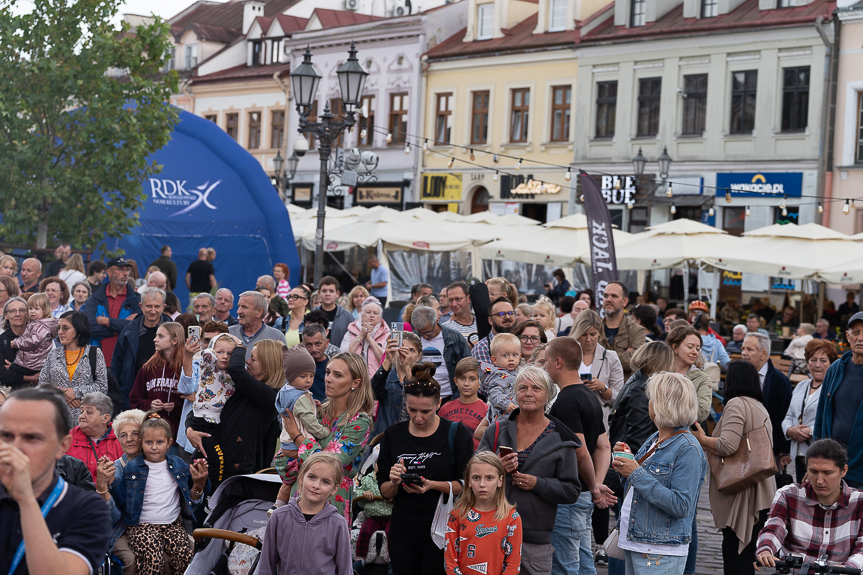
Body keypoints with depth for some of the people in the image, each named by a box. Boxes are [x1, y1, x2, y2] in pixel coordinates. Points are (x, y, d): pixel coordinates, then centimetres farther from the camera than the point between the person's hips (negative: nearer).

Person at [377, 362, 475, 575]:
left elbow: (466, 484, -5)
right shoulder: (393, 434, 5)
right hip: (403, 530, 3)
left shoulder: (456, 433, -3)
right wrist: (394, 483, -15)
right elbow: (384, 492, 7)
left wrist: (432, 485, -19)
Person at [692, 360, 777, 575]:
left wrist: (702, 439, -5)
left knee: (735, 555, -7)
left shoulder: (736, 404, -11)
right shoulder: (760, 407, 19)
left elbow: (727, 446, -22)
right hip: (760, 493, 9)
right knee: (746, 553, 13)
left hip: (742, 493, -9)